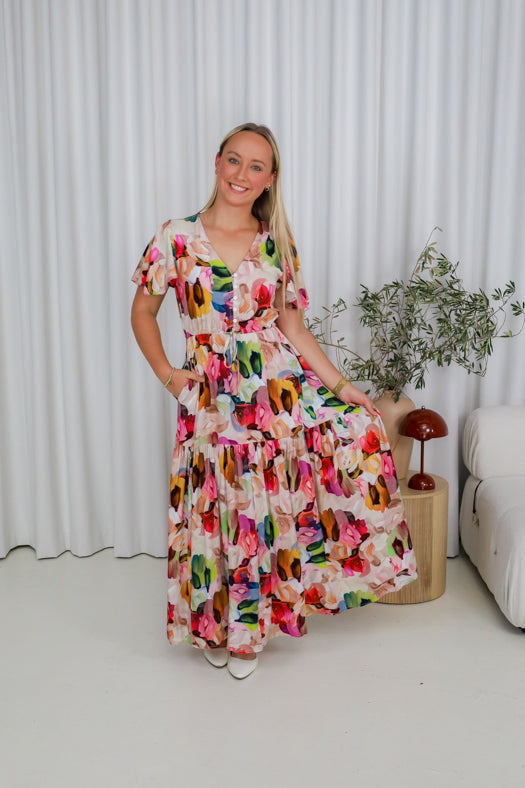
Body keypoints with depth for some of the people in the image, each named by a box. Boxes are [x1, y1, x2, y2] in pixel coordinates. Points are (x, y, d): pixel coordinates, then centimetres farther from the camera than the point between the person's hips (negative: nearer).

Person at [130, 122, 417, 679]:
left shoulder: (277, 246, 5)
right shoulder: (176, 237, -2)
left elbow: (291, 325, 6)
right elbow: (142, 310, 7)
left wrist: (339, 384, -1)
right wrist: (167, 375, -3)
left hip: (280, 389, 3)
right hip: (210, 398, -2)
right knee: (220, 511, 5)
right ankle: (214, 624, 36)